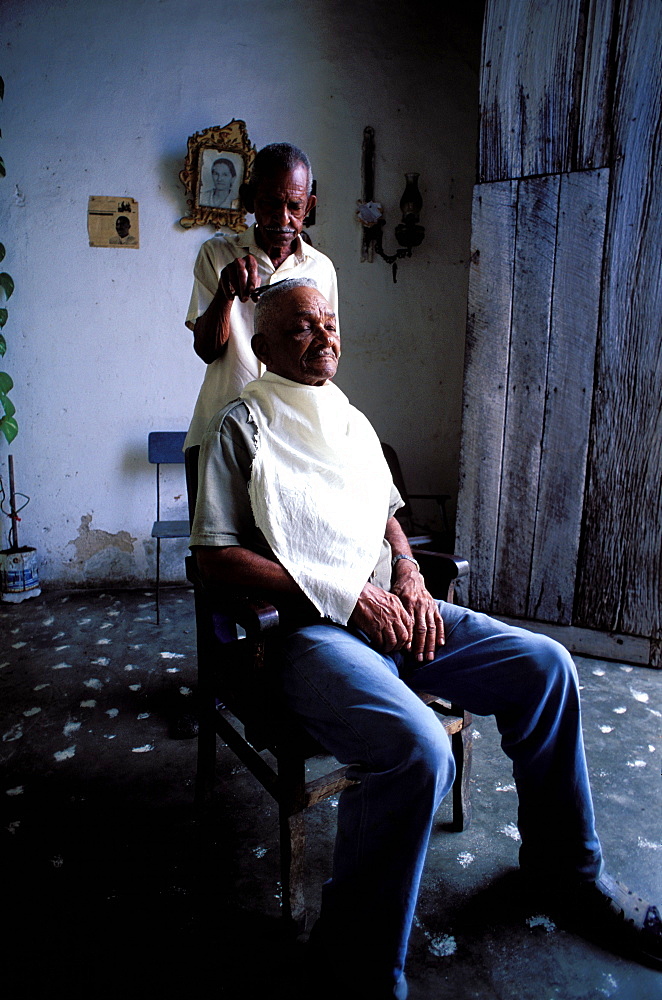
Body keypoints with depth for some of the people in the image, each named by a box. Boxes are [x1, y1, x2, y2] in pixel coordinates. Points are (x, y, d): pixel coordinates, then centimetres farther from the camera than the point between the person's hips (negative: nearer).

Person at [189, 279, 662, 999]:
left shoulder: (352, 421, 20)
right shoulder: (243, 426, -2)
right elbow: (215, 555, -11)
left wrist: (409, 577, 2)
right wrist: (348, 595, -16)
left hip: (387, 610, 7)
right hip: (303, 629, -7)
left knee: (544, 666, -3)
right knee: (419, 750, -32)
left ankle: (563, 866, 19)